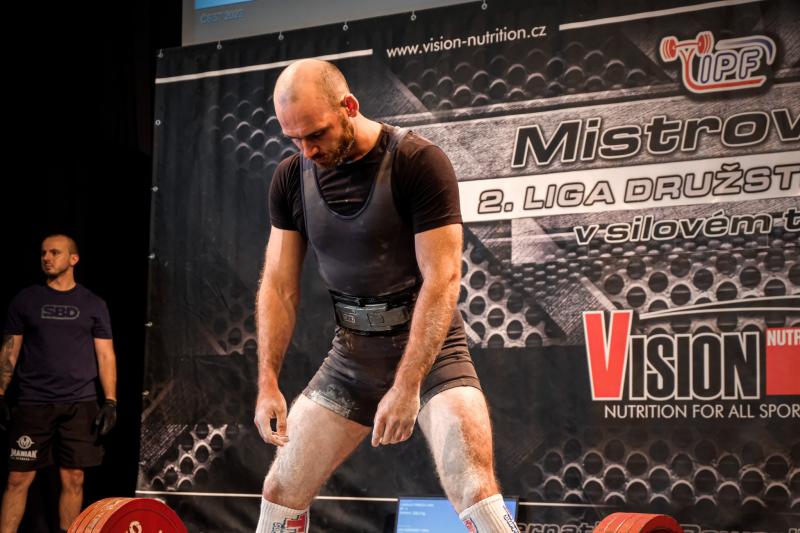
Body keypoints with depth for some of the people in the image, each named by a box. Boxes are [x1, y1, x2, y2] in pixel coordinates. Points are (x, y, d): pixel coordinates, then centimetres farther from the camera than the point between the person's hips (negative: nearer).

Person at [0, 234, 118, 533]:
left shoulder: (93, 305, 6)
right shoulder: (26, 300, 6)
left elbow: (105, 354, 4)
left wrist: (111, 402, -3)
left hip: (80, 404, 0)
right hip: (33, 403, 0)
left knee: (73, 479, 2)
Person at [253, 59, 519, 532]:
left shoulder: (418, 164, -18)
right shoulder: (292, 178, -1)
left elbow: (442, 279, -21)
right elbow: (279, 285, 3)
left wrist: (407, 386, -25)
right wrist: (269, 382, -5)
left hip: (430, 350, -5)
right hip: (352, 355, 6)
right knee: (281, 493, 8)